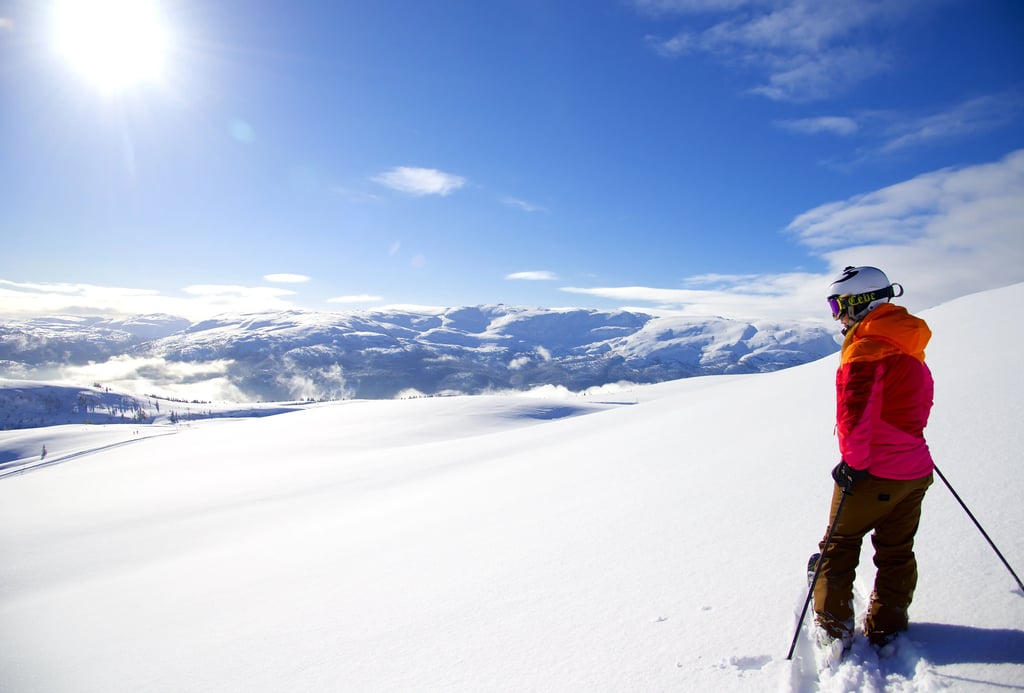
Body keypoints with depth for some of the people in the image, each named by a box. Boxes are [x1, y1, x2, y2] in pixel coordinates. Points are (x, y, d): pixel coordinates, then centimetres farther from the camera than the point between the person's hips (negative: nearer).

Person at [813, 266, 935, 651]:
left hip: (872, 474, -8)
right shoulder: (910, 346, 8)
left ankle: (834, 631, 14)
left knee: (839, 545, 8)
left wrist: (854, 462, -18)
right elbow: (922, 401, 19)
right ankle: (887, 632, 27)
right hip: (915, 470, 8)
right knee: (897, 553, 17)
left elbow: (856, 410, -27)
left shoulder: (865, 347, -19)